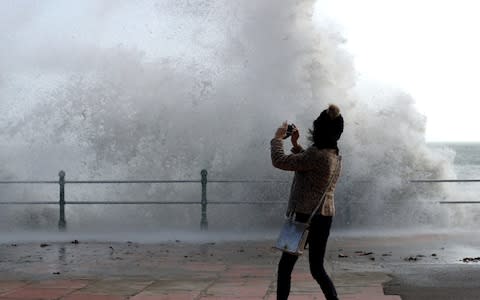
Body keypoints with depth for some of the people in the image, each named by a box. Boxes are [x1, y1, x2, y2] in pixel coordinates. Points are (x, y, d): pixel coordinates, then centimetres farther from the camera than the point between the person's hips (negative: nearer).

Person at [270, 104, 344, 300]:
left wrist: (278, 138, -3)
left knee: (285, 265, 5)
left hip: (306, 217, -8)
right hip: (326, 216, 8)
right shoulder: (335, 157, 8)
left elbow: (279, 161, -18)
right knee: (317, 268, 13)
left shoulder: (317, 155, -20)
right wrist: (295, 144, 21)